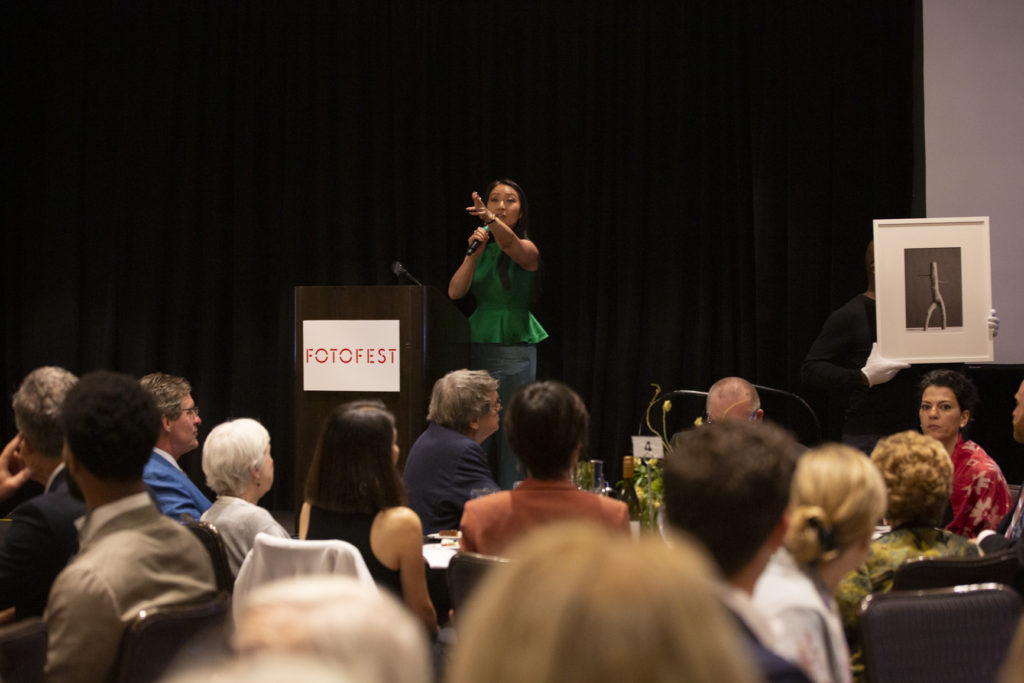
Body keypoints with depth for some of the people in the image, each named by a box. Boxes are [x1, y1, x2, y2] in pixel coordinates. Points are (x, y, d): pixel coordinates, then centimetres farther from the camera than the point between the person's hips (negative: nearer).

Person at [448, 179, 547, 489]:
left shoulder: (526, 250, -2)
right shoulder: (481, 249, 12)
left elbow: (509, 242, -27)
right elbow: (455, 292, 0)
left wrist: (491, 220, -47)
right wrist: (472, 254, -13)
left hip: (514, 346, -4)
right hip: (478, 344, 4)